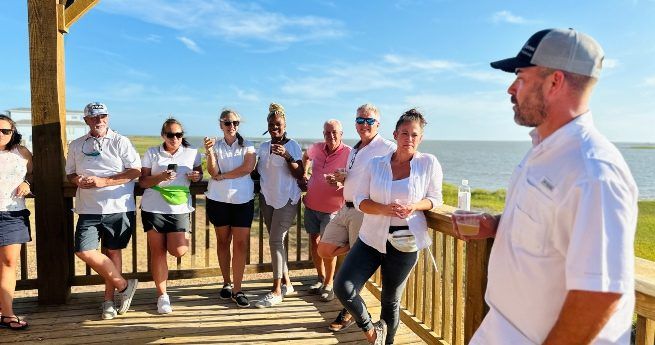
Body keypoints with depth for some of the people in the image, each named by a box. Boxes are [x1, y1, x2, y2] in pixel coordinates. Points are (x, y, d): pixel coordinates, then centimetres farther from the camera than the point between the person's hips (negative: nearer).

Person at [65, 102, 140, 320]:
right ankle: (124, 286, 8)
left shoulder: (120, 142, 0)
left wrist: (103, 181, -16)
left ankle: (109, 298, 24)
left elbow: (135, 171, -7)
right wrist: (77, 180, -6)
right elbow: (70, 173, 19)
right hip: (88, 209, 3)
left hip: (118, 207, -3)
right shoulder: (76, 145, 12)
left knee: (112, 251, 8)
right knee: (84, 251, -9)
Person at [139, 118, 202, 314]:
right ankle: (162, 296, 16)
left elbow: (199, 174, 19)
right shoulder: (152, 153, 4)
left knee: (179, 251, -11)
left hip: (179, 208, 1)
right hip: (154, 208, 0)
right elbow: (142, 182, 2)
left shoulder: (192, 153, 6)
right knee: (157, 252, 3)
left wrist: (197, 176, -5)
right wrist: (161, 177, -16)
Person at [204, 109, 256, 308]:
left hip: (242, 200, -1)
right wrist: (209, 152, -20)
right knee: (223, 241, 10)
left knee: (241, 244, -5)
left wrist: (222, 176, -8)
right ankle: (226, 283, 25)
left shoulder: (247, 146, 5)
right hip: (218, 200, 1)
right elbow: (213, 172, -6)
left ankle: (237, 290, 0)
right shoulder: (216, 146, 6)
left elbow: (248, 167, -12)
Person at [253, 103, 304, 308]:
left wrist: (287, 156, -25)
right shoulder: (263, 147, 10)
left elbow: (299, 174, -13)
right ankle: (286, 284, 20)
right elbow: (258, 171, 20)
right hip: (267, 199, 6)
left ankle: (276, 291, -6)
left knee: (275, 241, -11)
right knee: (276, 241, 8)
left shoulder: (292, 145, -5)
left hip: (286, 200, -6)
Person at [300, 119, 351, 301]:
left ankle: (329, 284, 17)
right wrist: (305, 173, 13)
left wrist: (341, 183, -33)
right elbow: (306, 156, 24)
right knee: (314, 241, 12)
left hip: (331, 207, -5)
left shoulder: (349, 153, -14)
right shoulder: (316, 148, 1)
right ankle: (321, 278, 31)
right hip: (311, 204, 5)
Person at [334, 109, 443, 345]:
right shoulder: (376, 164, -1)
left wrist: (414, 206, -17)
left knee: (391, 299, 13)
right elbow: (360, 199, 0)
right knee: (343, 287, -12)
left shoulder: (429, 163, -5)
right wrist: (384, 209, -19)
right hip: (372, 237, 2)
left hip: (405, 242, -1)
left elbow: (436, 198, 4)